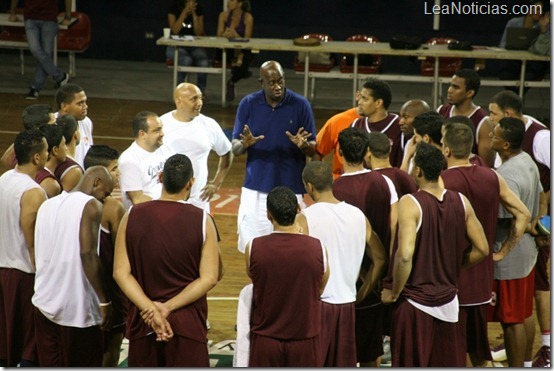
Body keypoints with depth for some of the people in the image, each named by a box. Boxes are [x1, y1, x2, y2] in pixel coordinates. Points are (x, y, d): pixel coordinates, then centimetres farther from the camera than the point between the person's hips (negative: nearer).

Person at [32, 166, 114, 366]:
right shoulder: (90, 205, -8)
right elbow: (87, 254, -18)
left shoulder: (47, 205, 13)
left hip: (44, 304, 6)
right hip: (77, 309, -6)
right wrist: (104, 301, -15)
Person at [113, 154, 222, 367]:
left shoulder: (133, 216, -2)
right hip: (187, 323, -2)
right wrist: (168, 307, -15)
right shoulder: (202, 220, -8)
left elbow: (120, 273, -7)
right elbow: (209, 278, -13)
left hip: (142, 320, 2)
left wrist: (150, 308, -14)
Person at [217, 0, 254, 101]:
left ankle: (231, 82, 2)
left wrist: (235, 35, -33)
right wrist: (225, 35, -29)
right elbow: (219, 36, -6)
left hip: (242, 50, -2)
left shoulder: (247, 17, -12)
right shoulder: (224, 15, -3)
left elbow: (247, 40, -15)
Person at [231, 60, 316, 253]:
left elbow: (313, 150, 0)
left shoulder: (300, 105, -3)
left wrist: (303, 145, -24)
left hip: (290, 189, -1)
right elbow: (235, 148, 0)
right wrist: (244, 144, -23)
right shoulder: (248, 104, -1)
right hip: (256, 189, 1)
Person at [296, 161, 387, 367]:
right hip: (346, 305, 5)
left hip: (315, 303, -5)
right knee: (343, 365, 13)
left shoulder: (305, 218, -12)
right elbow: (380, 258, 12)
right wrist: (362, 294, 18)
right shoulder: (358, 215, 4)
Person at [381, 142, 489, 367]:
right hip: (448, 300, 5)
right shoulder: (460, 202, 0)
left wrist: (394, 293, -13)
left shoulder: (410, 203, -16)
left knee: (412, 364, 4)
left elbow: (405, 255, -26)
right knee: (448, 364, 14)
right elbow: (482, 249, 4)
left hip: (415, 301, -5)